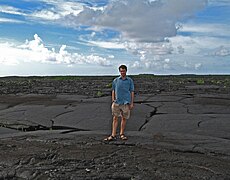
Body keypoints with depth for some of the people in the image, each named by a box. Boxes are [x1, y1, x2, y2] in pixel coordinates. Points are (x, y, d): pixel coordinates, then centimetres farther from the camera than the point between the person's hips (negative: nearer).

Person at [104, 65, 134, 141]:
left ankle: (122, 134, 21)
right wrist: (113, 101, 3)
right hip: (117, 102, 0)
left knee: (124, 118, 8)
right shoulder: (115, 80, 7)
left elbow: (132, 92, 5)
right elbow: (113, 91, 10)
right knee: (115, 118, -2)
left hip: (126, 102, 0)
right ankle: (113, 135, 0)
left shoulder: (130, 80, 5)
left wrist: (132, 103, 0)